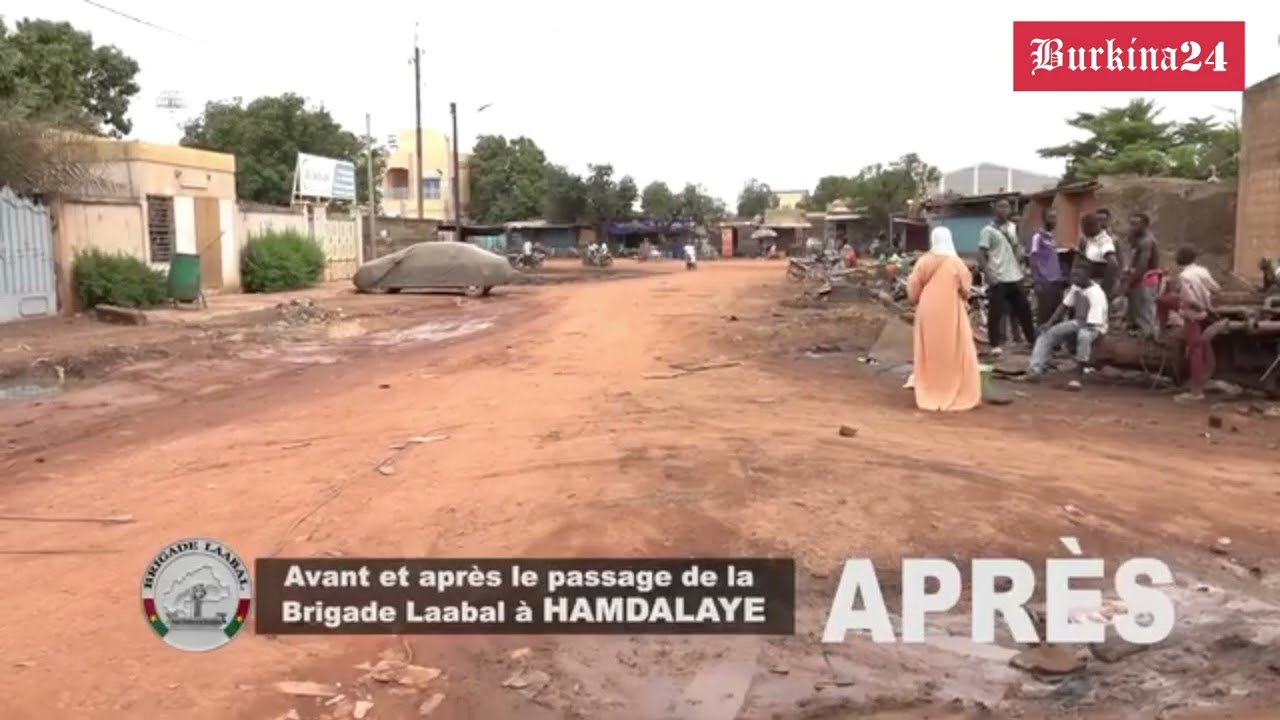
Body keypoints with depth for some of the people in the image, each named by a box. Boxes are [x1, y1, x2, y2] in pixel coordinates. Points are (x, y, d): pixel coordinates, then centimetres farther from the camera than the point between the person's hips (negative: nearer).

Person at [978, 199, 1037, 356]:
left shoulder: (1012, 227, 14)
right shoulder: (988, 230, -7)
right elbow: (981, 255, -11)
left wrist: (1020, 265, 11)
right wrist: (988, 274, -20)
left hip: (1014, 276, 6)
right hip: (998, 278, -6)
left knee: (1024, 309, 13)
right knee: (996, 312, -3)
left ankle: (1032, 340, 24)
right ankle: (996, 344, 5)